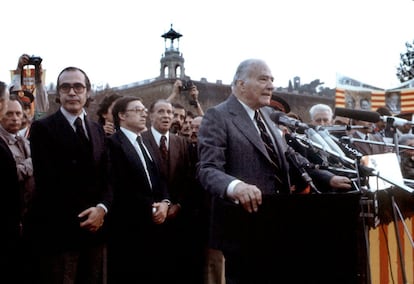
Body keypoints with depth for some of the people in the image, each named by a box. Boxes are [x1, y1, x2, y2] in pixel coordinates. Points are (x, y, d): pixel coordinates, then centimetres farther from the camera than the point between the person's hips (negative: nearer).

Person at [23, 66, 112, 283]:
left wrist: (101, 208, -11)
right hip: (57, 231, -5)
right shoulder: (42, 128, -5)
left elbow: (107, 176, 8)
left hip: (94, 228, 5)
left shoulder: (97, 129, 13)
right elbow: (47, 180, -13)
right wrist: (82, 216, -11)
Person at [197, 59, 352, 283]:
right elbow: (208, 169, -20)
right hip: (244, 229, -7)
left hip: (278, 224, 8)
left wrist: (328, 179, 5)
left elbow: (290, 158, 19)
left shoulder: (269, 115, 15)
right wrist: (235, 186, -41)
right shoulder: (218, 116, -9)